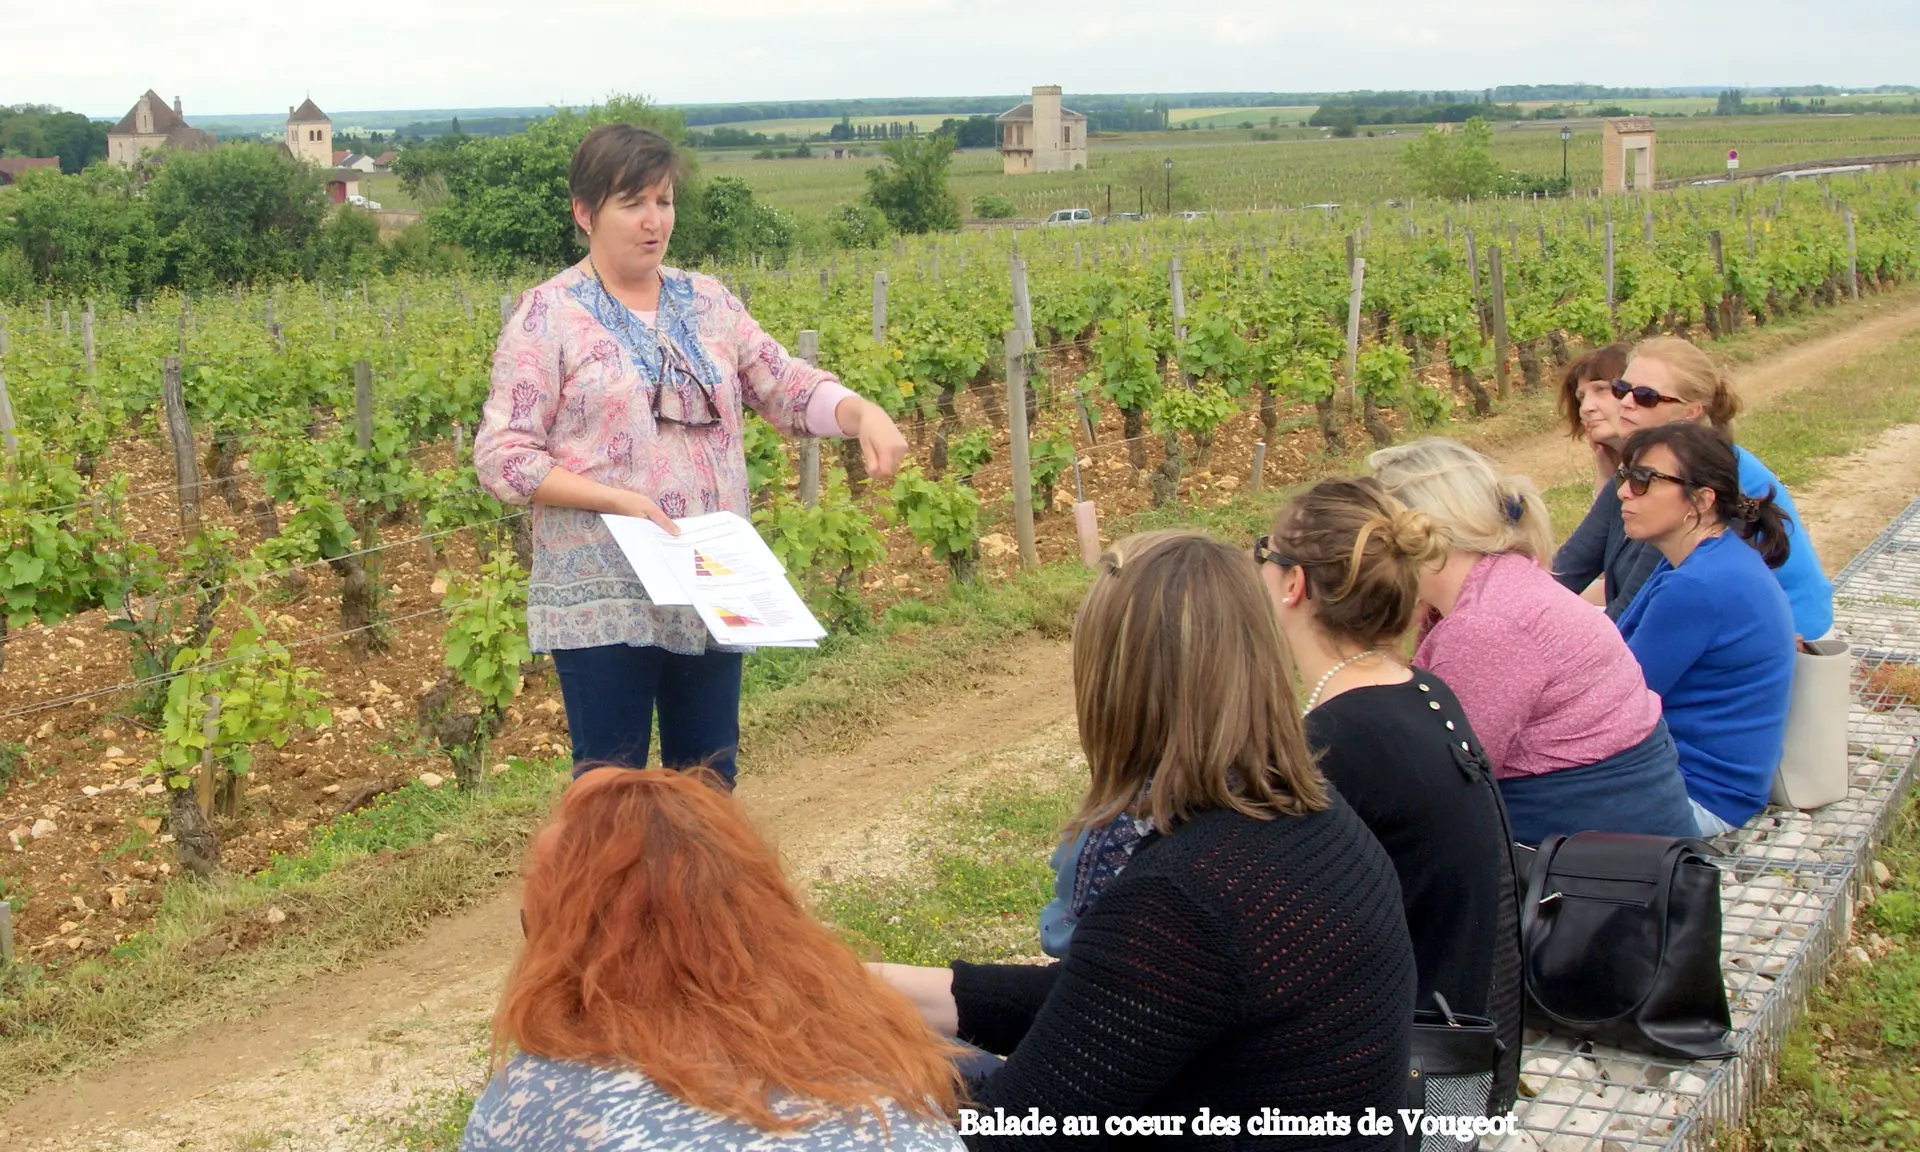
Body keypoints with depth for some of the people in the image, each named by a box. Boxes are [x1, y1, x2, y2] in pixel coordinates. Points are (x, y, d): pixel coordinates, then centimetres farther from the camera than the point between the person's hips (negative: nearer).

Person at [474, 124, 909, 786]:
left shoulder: (708, 303, 9)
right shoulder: (547, 316, -5)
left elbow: (790, 390, 7)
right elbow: (501, 458, -9)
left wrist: (864, 413, -14)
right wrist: (617, 499, -19)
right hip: (604, 603, -5)